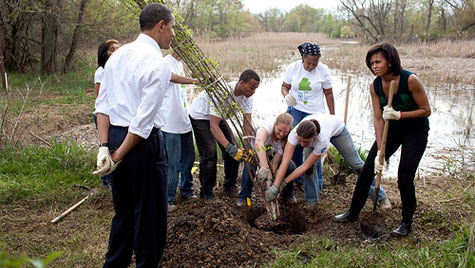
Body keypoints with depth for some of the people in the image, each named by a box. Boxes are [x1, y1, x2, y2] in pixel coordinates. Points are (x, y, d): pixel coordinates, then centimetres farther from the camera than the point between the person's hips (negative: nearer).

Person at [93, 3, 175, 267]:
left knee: (123, 210, 22)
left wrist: (105, 147, 1)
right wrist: (118, 156, -11)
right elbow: (143, 121, -19)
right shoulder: (158, 64, -14)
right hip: (142, 144, -8)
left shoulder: (117, 55, 10)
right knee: (150, 215, 8)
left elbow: (102, 104, 6)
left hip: (114, 136, 8)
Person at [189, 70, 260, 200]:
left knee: (234, 151, 2)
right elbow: (213, 126, -42)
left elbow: (247, 123, -18)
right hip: (200, 116, -7)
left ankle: (230, 185, 19)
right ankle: (206, 192, 1)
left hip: (219, 116, 7)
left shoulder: (246, 95, -18)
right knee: (209, 154, -14)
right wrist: (229, 147, -52)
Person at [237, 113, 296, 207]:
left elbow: (274, 163, -26)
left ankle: (288, 194, 7)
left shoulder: (286, 141, -25)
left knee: (291, 166, -21)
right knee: (249, 165, -37)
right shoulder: (266, 128, -39)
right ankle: (244, 196, -15)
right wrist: (265, 167, -70)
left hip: (270, 155, 3)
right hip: (255, 153, -3)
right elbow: (258, 143, -61)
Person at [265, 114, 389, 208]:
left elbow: (306, 165, -40)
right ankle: (311, 200, 3)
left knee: (356, 163, 9)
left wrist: (283, 183, -38)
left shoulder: (323, 140, -49)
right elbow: (284, 163, -44)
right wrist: (275, 186, -48)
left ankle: (380, 195, 28)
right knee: (310, 166, -18)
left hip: (337, 128, -2)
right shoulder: (295, 133, -43)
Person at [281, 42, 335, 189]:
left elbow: (328, 94, 3)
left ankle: (316, 183, 9)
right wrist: (286, 95, -15)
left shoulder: (323, 70, -5)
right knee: (295, 145, 3)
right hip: (295, 111, 2)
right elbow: (285, 86, 8)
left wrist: (333, 115, 4)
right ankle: (296, 177, 21)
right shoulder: (293, 67, -3)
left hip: (315, 113, -2)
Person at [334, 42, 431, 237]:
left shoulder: (410, 80, -24)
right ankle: (353, 212, 20)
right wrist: (380, 151, -15)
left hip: (416, 131, -5)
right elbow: (378, 119, -10)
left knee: (404, 179, -10)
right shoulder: (375, 86, -10)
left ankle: (407, 223, 14)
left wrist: (400, 115, -30)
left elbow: (426, 110, -15)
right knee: (367, 169, 3)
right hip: (391, 129, 5)